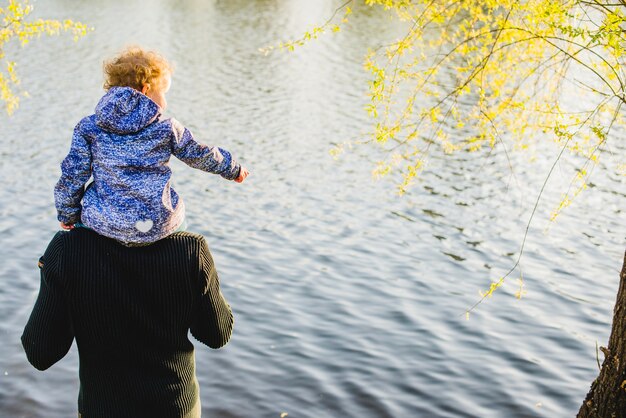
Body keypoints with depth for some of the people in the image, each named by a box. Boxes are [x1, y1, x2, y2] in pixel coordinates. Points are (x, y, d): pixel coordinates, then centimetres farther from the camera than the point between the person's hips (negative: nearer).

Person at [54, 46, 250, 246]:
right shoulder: (168, 129, -3)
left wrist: (68, 214, 15)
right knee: (178, 217, 34)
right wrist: (233, 169, 29)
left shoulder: (89, 127, -3)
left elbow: (72, 176, 0)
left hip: (102, 222, 1)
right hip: (157, 227, 0)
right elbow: (200, 155, 11)